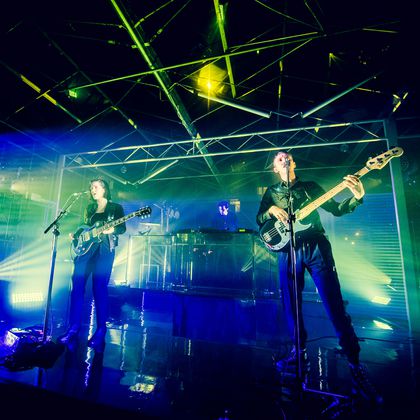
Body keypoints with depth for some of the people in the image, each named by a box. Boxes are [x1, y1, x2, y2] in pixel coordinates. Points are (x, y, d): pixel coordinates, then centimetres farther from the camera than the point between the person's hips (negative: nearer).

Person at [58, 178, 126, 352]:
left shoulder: (116, 207, 4)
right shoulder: (89, 208, 21)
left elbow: (122, 228, -4)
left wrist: (112, 229, -24)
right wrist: (76, 235, 5)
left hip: (104, 250, -5)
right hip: (85, 247, 6)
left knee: (99, 288, -7)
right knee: (77, 286, 0)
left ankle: (100, 332, 3)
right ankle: (74, 328, 12)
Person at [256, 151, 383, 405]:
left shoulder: (310, 186, 14)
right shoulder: (271, 192, 15)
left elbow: (336, 210, 9)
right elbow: (259, 220, 8)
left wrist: (357, 197, -9)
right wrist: (271, 210, -12)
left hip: (316, 247, -1)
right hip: (288, 251, 2)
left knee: (335, 305, -3)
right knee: (291, 306, 8)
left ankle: (355, 365, 11)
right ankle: (300, 352, 28)